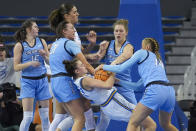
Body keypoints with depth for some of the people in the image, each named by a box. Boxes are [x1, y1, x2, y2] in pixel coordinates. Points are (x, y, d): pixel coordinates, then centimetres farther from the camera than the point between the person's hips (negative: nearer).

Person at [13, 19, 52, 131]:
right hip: (28, 81, -4)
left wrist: (44, 55, -9)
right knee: (28, 117, -11)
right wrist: (30, 63, -20)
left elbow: (50, 61, 11)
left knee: (45, 115, 6)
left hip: (42, 80, 4)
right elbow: (16, 67, -6)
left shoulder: (41, 42, 7)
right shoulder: (20, 45, -3)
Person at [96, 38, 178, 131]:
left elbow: (121, 68, 9)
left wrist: (103, 66, 23)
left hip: (155, 91, -8)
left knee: (133, 123, -3)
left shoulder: (142, 53, 15)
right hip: (170, 91, 8)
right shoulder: (158, 59, 34)